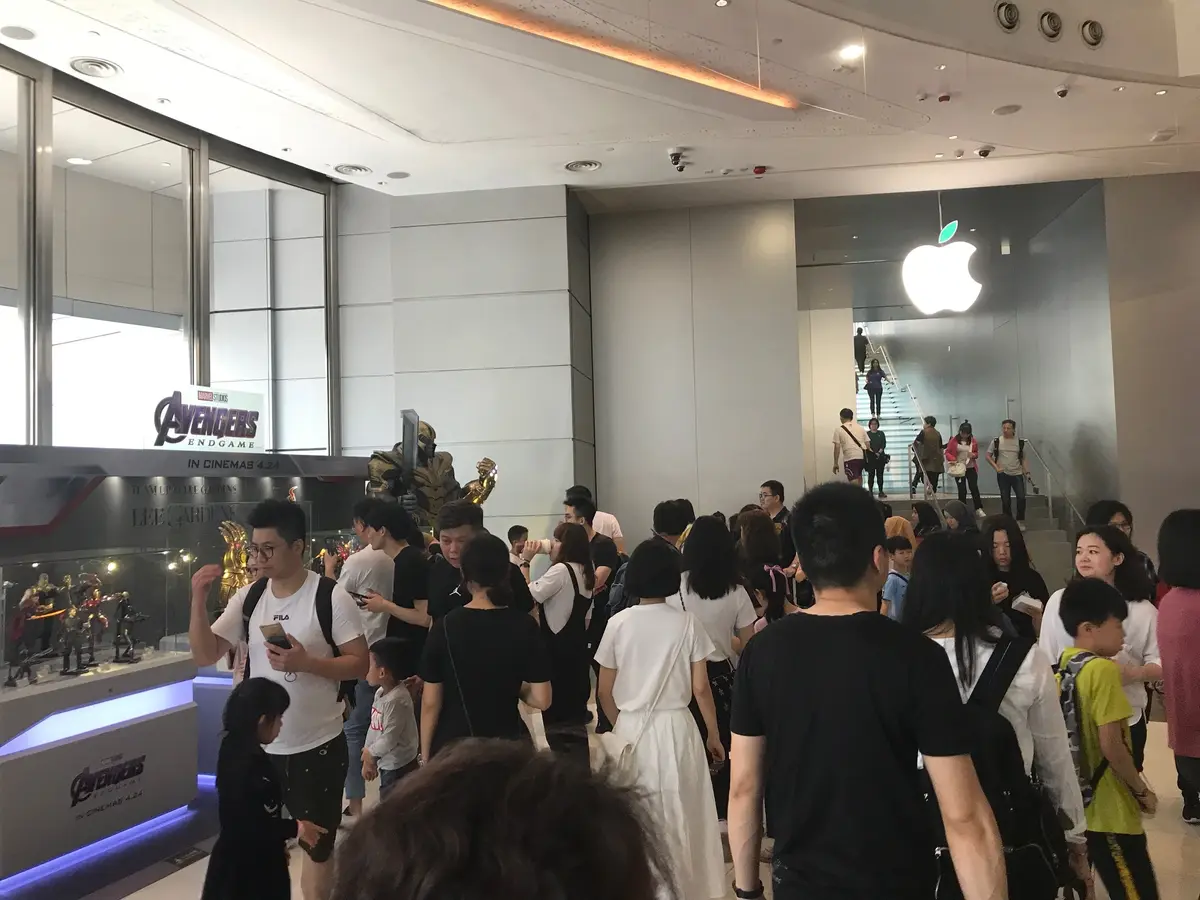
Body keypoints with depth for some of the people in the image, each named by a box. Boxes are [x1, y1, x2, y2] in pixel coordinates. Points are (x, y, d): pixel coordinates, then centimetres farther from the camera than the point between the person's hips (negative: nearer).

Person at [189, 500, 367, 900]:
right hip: (258, 745, 4)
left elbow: (360, 664, -13)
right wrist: (199, 600, -14)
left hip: (317, 746, -4)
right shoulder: (248, 597, -1)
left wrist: (305, 662, -27)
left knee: (317, 844, 12)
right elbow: (204, 655, -1)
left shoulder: (330, 596, -14)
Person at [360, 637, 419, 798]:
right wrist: (368, 758, 11)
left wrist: (369, 752, -9)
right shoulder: (380, 692, 3)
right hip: (386, 762, 10)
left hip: (399, 765, -10)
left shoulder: (396, 700, -28)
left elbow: (390, 739, -25)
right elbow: (374, 727, 10)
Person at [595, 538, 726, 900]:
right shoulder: (686, 623, -6)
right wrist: (713, 733, 10)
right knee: (677, 818, 13)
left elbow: (604, 692, 0)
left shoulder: (619, 623, -4)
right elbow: (700, 688, -4)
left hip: (630, 729, 1)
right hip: (675, 728, -1)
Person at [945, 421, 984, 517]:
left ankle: (979, 509, 1)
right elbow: (947, 452, -1)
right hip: (959, 469, -1)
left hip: (971, 468, 1)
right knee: (962, 490, 5)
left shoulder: (973, 441, 2)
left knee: (974, 488, -5)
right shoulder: (954, 440, -5)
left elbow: (976, 453, 12)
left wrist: (974, 455, -11)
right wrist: (952, 459, -20)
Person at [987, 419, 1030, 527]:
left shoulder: (1020, 442, 2)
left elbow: (1023, 458, 9)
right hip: (1003, 474, -1)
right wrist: (996, 467, -9)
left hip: (1017, 474, 1)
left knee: (1021, 497, -8)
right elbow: (988, 456, 4)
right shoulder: (996, 441, -2)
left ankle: (1020, 521, 9)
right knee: (1005, 500, 5)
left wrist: (1027, 472, -1)